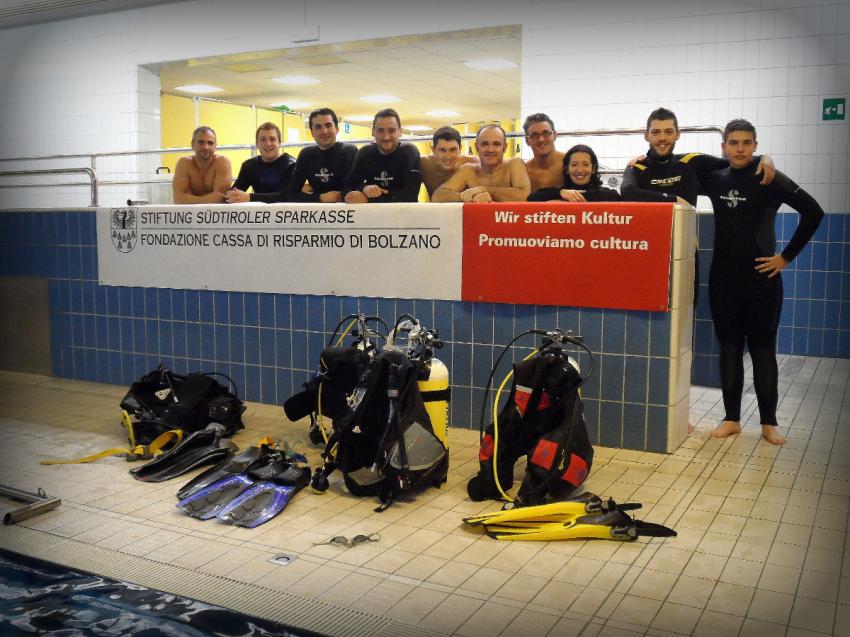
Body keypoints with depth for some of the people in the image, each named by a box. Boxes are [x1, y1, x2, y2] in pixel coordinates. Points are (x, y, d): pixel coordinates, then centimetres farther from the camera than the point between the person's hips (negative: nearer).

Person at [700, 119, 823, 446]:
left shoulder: (769, 179, -6)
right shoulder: (715, 179, 6)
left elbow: (813, 212, -9)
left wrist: (787, 256, -9)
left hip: (761, 278, -3)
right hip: (723, 278, 3)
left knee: (763, 349, 3)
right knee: (729, 347, 7)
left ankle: (769, 422, 12)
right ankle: (731, 418, 15)